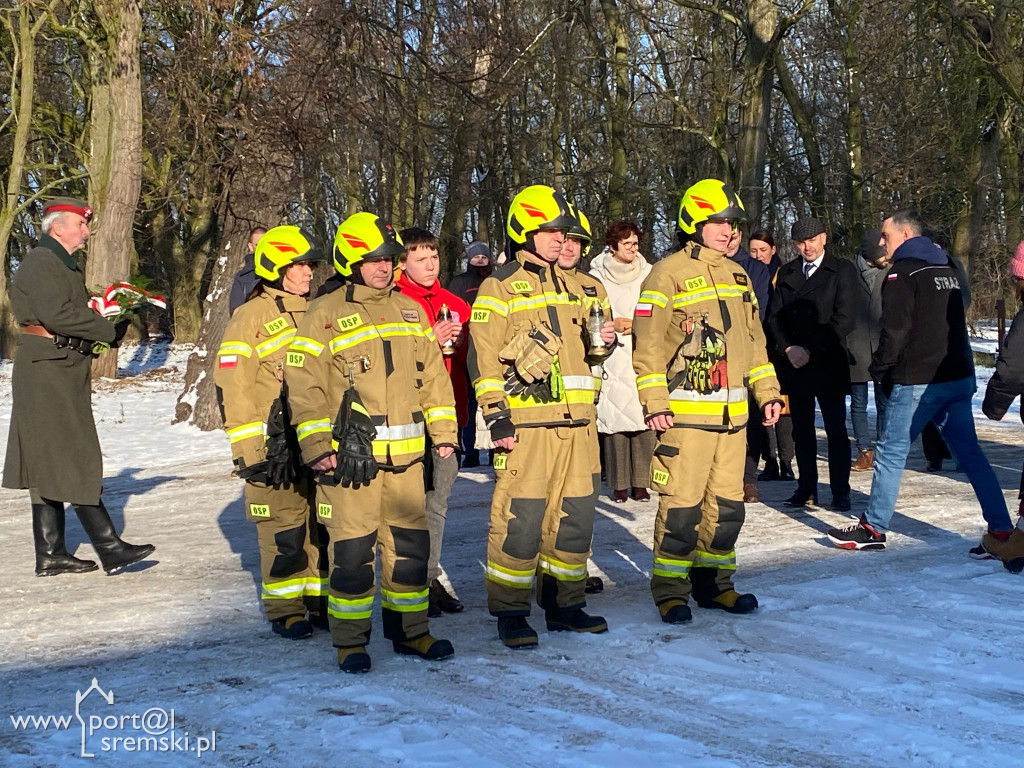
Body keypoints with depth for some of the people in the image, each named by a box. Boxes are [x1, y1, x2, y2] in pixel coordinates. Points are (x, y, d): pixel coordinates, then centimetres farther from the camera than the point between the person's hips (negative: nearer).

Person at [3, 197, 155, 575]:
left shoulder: (63, 264, 23)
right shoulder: (41, 262, -10)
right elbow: (57, 315, -23)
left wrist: (109, 319, 3)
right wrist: (109, 330, -15)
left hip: (61, 372, 11)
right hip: (48, 370, -11)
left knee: (50, 465, 10)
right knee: (76, 460, -9)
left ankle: (50, 555, 14)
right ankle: (110, 548, -8)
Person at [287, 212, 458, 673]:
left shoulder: (409, 311, 14)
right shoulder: (324, 315, -2)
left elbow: (433, 375, 18)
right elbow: (304, 385, -5)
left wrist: (443, 430, 13)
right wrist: (316, 446, -11)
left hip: (405, 455, 5)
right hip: (348, 456, -5)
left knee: (410, 544, 11)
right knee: (352, 549, -1)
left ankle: (410, 630, 25)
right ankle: (350, 641, 13)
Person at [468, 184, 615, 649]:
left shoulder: (571, 286, 19)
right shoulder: (499, 288, -1)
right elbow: (484, 358, -7)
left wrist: (601, 342, 5)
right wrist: (497, 417, -15)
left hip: (576, 422, 7)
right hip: (526, 423, -6)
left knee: (575, 514, 10)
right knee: (520, 517, -6)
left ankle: (565, 604, 22)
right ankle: (510, 612, 5)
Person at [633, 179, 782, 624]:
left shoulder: (738, 276, 17)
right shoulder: (668, 275, -6)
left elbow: (753, 340, 22)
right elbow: (648, 345, -9)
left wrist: (767, 392, 17)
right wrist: (654, 403, -14)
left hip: (733, 413, 7)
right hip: (685, 413, -7)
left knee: (727, 503, 11)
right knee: (681, 504, -4)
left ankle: (713, 582, 24)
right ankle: (670, 590, 7)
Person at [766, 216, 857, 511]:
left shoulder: (842, 271, 0)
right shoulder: (786, 273, 13)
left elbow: (843, 320, -8)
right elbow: (774, 317, 9)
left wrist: (811, 351, -13)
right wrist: (788, 348, -8)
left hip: (828, 363, -4)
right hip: (793, 363, 4)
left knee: (836, 429, -1)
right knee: (802, 430, 8)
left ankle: (840, 492, 5)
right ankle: (807, 489, 15)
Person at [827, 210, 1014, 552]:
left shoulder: (903, 272, -10)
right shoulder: (947, 268, 15)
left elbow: (895, 329, -15)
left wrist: (879, 369, -2)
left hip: (917, 382, -8)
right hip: (960, 378, 8)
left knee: (891, 452, 3)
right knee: (970, 453, 9)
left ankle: (873, 528, 9)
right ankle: (1001, 531, 6)